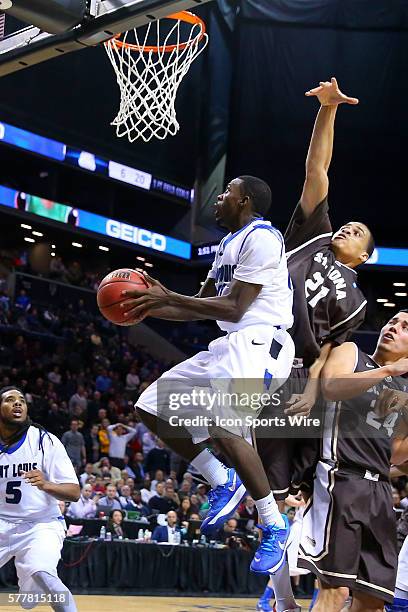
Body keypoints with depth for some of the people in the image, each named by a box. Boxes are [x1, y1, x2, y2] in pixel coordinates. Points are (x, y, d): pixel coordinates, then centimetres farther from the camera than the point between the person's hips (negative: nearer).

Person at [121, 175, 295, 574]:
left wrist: (168, 297, -15)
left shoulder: (261, 237, -11)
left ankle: (274, 526, -16)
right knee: (153, 407, 6)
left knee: (223, 426, -30)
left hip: (259, 342, -11)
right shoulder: (228, 243, 21)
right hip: (230, 344, 11)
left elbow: (233, 309, -18)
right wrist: (149, 308, 11)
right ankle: (223, 482, 11)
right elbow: (201, 307, 24)